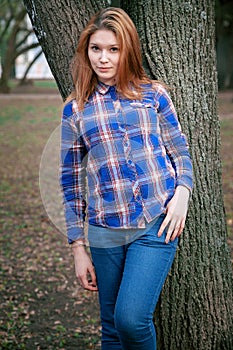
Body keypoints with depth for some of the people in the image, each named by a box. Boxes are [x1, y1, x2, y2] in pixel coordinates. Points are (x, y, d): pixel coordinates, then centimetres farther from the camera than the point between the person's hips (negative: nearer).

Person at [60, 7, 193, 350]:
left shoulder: (153, 94, 5)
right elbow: (71, 181, 8)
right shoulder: (76, 109, 6)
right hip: (105, 233, 2)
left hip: (156, 225, -2)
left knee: (131, 319, -15)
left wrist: (182, 193, -10)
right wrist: (78, 248, 7)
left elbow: (180, 151, 10)